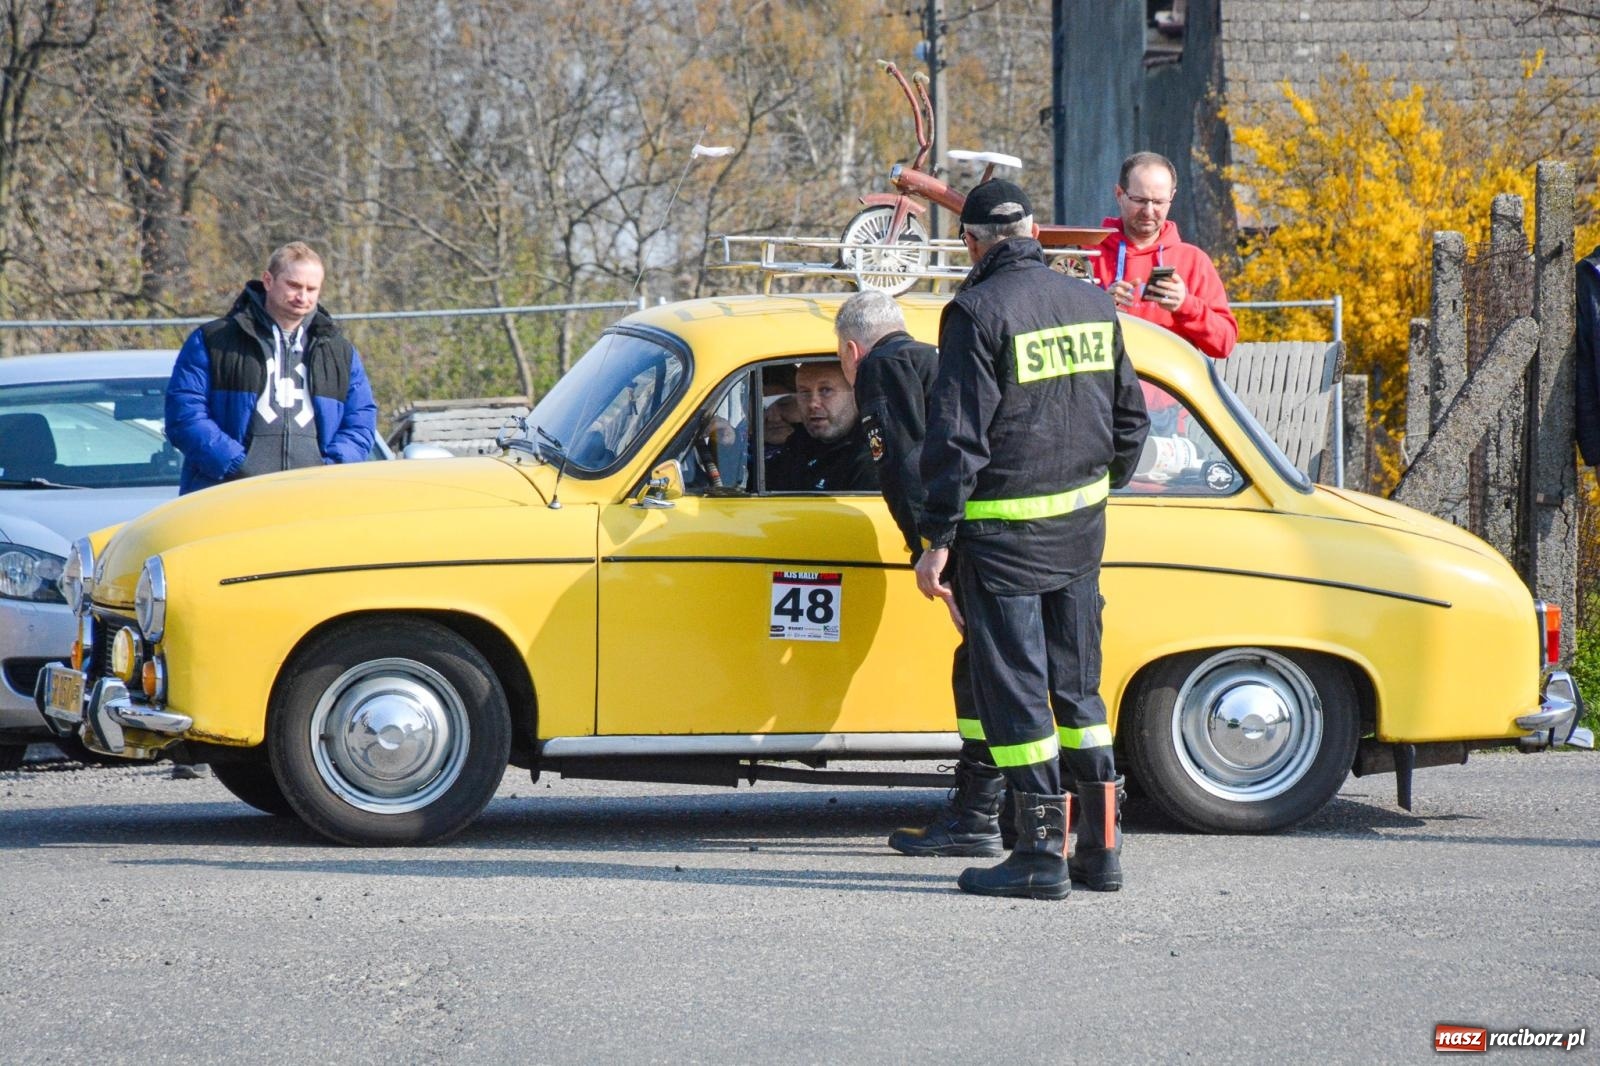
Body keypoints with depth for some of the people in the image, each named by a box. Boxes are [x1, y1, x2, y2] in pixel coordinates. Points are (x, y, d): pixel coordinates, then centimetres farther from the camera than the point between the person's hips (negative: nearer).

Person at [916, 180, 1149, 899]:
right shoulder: (1093, 304, 8)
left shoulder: (979, 311, -13)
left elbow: (957, 434, -16)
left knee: (1013, 689, -1)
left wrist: (936, 540, -13)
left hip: (1003, 529, -7)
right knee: (1077, 685, 14)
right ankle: (1101, 848, 14)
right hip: (1081, 527, 7)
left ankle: (1043, 853, -2)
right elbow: (1129, 417, 15)